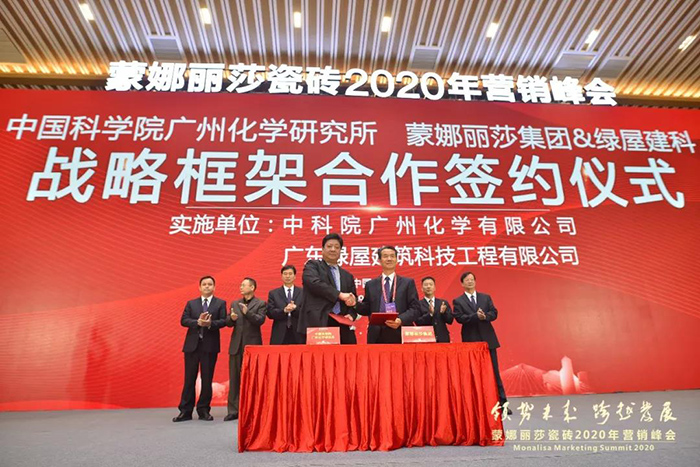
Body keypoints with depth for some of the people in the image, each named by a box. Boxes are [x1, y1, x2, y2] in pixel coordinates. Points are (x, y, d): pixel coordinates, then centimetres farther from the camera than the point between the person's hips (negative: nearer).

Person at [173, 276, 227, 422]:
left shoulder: (220, 303, 5)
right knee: (189, 379, 5)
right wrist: (198, 322, -17)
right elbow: (183, 320, 0)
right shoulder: (191, 303, 11)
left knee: (207, 379, 5)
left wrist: (210, 323, -23)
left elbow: (223, 321, -6)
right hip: (192, 344, 1)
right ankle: (185, 411, 13)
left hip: (210, 345, -1)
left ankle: (204, 410, 16)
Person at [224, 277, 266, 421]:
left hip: (252, 345, -4)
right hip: (236, 345, 4)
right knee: (234, 378, 8)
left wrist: (247, 312, -26)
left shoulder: (260, 304, 0)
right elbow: (228, 322, 9)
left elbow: (260, 320, -13)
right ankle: (233, 410, 16)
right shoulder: (234, 303, 14)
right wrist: (231, 318, -14)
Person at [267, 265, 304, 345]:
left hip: (298, 334, 0)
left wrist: (295, 308, -17)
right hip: (280, 336, 0)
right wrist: (284, 310, -15)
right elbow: (270, 313, 1)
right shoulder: (273, 293, 10)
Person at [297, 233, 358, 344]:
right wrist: (340, 295, -17)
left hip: (342, 328, 4)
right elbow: (314, 282, -13)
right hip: (317, 324, -4)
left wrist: (351, 315, 0)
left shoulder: (348, 276, 22)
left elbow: (353, 301, 22)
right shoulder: (312, 265, 7)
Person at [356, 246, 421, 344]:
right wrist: (355, 303, -5)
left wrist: (401, 320, -15)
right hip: (376, 336, 1)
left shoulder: (408, 283, 8)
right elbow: (367, 309, 15)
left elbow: (415, 309, 1)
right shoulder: (370, 284, 14)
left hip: (400, 336, -1)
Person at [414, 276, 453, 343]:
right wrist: (430, 313, -21)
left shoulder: (443, 303, 11)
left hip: (443, 339, 3)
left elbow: (450, 320, 6)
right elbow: (418, 322, -8)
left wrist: (443, 312, -13)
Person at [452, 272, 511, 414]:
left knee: (494, 372, 5)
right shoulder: (458, 301, 2)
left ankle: (502, 403, 11)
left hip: (488, 339, 2)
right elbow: (459, 318, -11)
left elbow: (494, 313, 1)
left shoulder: (486, 297, 11)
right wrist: (476, 316, -23)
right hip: (470, 340, -2)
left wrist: (485, 316, -19)